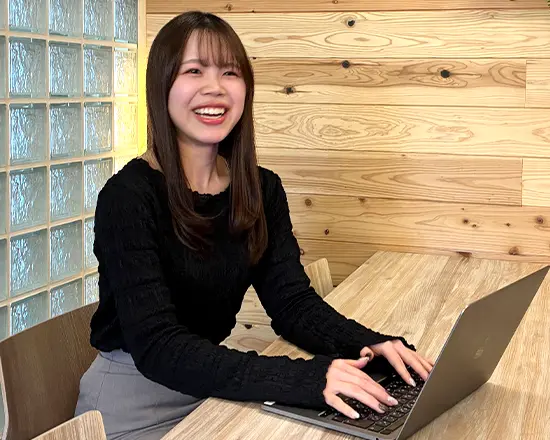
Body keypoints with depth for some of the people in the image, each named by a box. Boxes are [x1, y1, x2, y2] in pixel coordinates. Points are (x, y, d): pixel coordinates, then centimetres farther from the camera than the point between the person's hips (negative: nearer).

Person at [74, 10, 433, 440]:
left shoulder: (263, 190, -1)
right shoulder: (128, 196, -20)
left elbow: (293, 301, -4)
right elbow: (157, 346, -27)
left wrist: (369, 344, -24)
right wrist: (304, 378, -38)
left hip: (210, 385, 6)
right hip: (133, 402, -5)